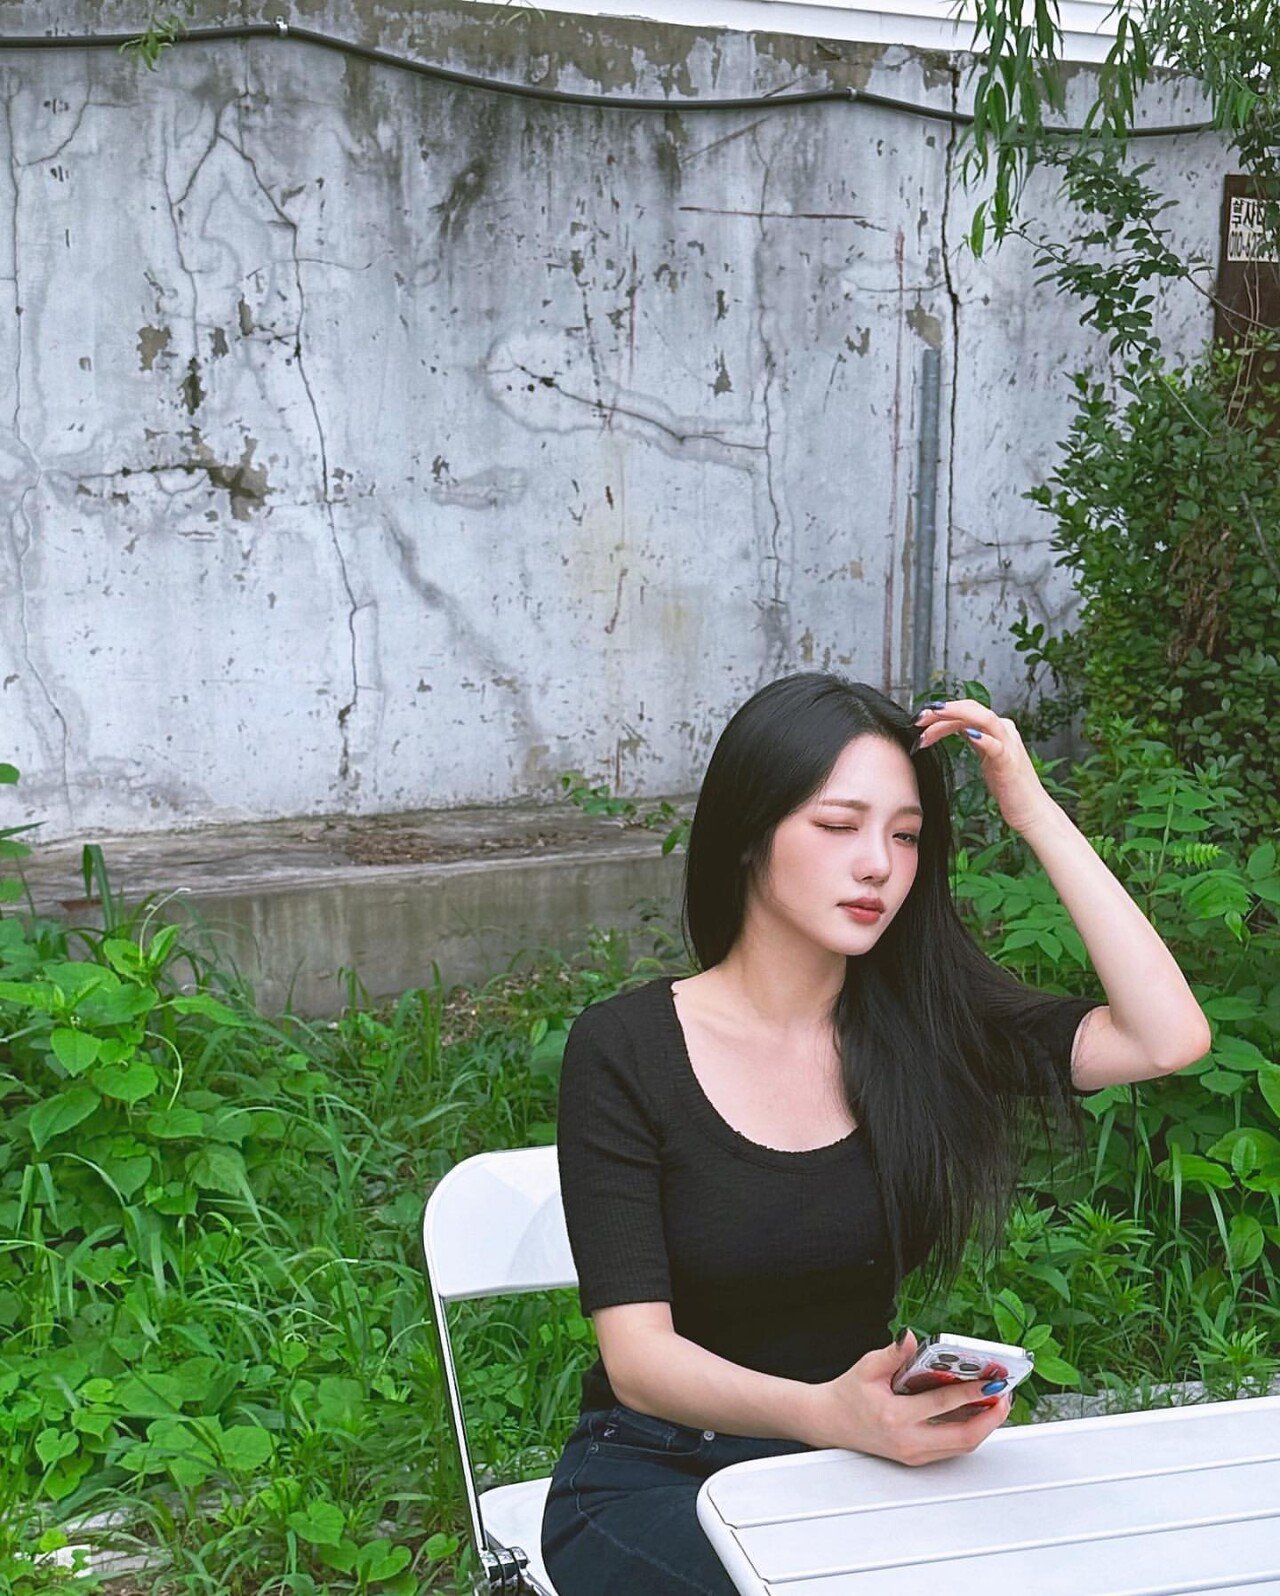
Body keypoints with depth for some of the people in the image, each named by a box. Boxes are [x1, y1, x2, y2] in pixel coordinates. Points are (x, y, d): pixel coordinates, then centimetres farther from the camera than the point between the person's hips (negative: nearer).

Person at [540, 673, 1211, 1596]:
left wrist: (1037, 814, -14)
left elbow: (1169, 1039, -16)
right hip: (657, 1475, -3)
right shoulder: (624, 1051, -12)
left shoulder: (920, 1029, -2)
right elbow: (637, 1356, -18)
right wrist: (826, 1412, -38)